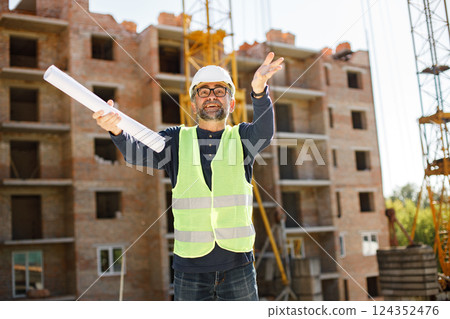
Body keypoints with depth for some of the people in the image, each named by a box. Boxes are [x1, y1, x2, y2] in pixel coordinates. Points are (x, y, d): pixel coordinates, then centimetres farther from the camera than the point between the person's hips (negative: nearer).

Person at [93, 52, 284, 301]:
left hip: (237, 264, 0)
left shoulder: (241, 137, 6)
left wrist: (259, 90, -35)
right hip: (190, 267, 0)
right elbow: (138, 155, -10)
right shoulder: (177, 140, 6)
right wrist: (116, 131, -32)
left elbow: (264, 133, -15)